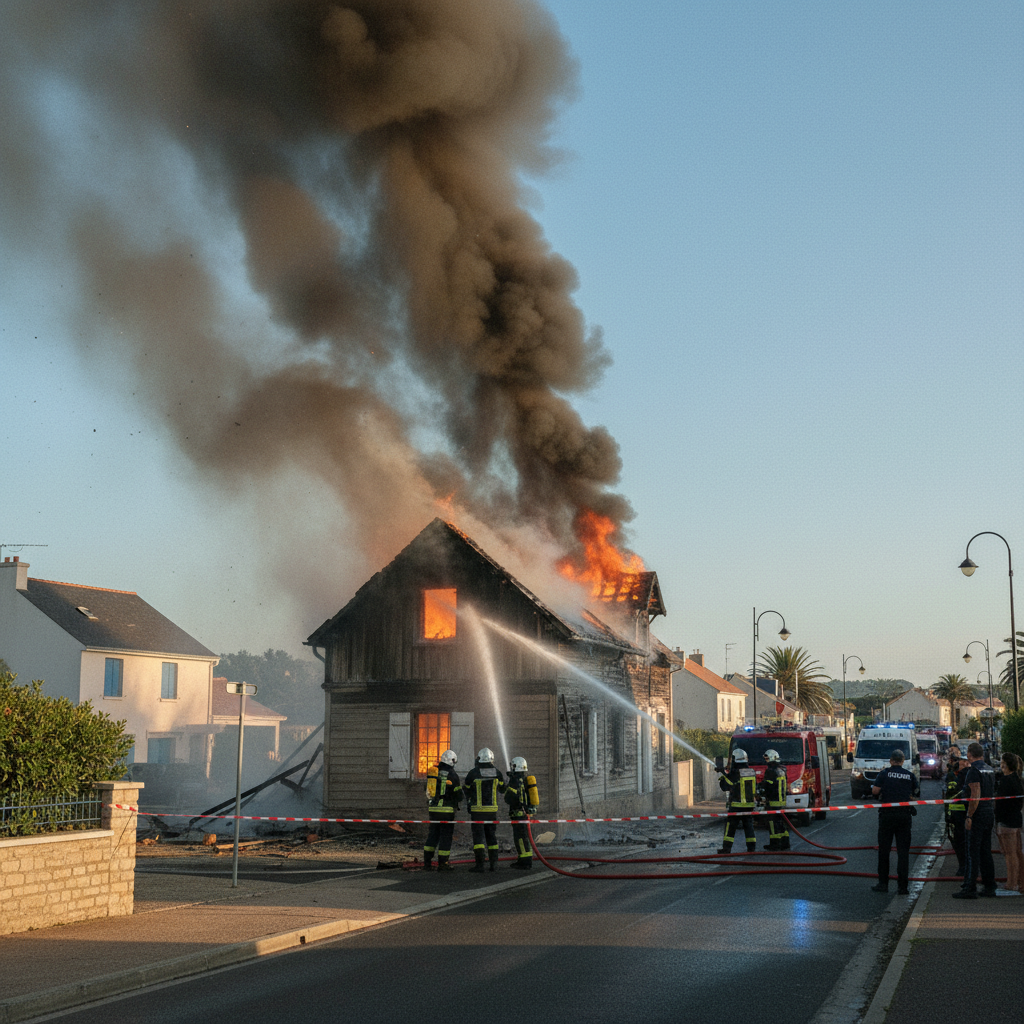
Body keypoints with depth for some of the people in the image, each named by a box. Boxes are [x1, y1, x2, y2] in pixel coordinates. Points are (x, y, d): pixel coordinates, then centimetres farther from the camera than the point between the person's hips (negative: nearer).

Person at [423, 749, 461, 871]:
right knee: (446, 835, 2)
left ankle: (427, 862, 11)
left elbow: (428, 791, 14)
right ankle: (442, 863, 2)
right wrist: (459, 801, 15)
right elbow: (458, 794, -5)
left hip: (433, 809, 5)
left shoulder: (433, 772, 8)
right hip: (447, 809, -5)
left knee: (433, 835, 13)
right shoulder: (452, 775, -9)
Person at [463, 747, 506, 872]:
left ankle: (480, 863, -9)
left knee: (478, 835, -2)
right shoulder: (497, 772, 1)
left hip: (477, 810, -3)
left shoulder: (473, 772, -8)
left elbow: (466, 789, 5)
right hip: (492, 809, 3)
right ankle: (494, 862, 13)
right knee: (492, 835, 13)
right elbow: (502, 789, 15)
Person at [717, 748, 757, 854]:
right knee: (749, 826, 11)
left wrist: (723, 775, 9)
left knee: (730, 826, 4)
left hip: (736, 805, -5)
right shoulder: (752, 772, 3)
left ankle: (727, 848, 5)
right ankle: (751, 847, 8)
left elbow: (725, 785, -7)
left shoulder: (734, 773, -15)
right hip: (750, 805, 5)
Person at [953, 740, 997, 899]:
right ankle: (989, 887, 17)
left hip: (978, 814, -9)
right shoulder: (989, 769, 12)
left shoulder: (974, 770, -14)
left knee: (972, 853, -6)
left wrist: (969, 816, -19)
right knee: (985, 852, 14)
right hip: (990, 812, 9)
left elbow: (975, 795, -21)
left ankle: (970, 889, -7)